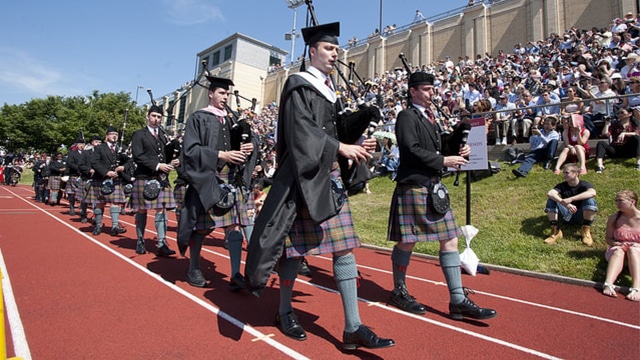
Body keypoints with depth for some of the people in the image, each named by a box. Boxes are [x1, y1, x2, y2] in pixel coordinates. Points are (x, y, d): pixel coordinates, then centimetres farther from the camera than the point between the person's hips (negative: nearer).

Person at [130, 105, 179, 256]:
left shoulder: (164, 135, 16)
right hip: (144, 178, -4)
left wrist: (173, 162, -7)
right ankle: (140, 242, 19)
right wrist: (157, 165, -18)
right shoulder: (139, 135, 2)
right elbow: (138, 156, -10)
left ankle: (161, 244, 0)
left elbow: (168, 155, 16)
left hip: (162, 179, 4)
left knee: (161, 210, -1)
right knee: (142, 210, 6)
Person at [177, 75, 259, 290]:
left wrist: (250, 146, -10)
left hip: (233, 180, 4)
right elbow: (190, 150, -8)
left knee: (235, 226, -4)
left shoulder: (231, 121, 16)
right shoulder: (198, 119, 2)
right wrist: (221, 155, -17)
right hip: (207, 181, -4)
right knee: (202, 227, 5)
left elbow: (251, 140, 15)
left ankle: (236, 275, -2)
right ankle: (193, 269, 24)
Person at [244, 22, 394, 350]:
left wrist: (355, 146, 4)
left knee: (344, 247, 1)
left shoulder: (328, 88, 19)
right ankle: (284, 311, 25)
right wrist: (340, 147, -21)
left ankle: (353, 327, 5)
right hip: (305, 176, -7)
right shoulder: (298, 84, -2)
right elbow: (301, 131, -16)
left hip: (330, 176, 8)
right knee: (297, 245, 2)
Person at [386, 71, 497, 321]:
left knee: (450, 240, 6)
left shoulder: (429, 117, 20)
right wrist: (443, 161, -15)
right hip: (413, 186, -9)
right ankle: (399, 292, 21)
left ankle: (458, 300, 12)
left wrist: (457, 151, 3)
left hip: (434, 187, 9)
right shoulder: (407, 116, -7)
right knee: (407, 241, 2)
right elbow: (412, 150, -19)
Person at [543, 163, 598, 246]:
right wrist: (565, 203, -41)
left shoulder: (584, 185, -10)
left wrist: (570, 199, -44)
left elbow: (592, 192, -36)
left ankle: (586, 230, -21)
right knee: (551, 200, -20)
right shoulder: (562, 186, -3)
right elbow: (550, 194, -25)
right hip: (568, 216, 2)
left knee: (590, 200, -30)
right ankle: (555, 231, -23)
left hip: (582, 216, -2)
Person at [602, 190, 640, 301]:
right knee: (618, 251, -34)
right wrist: (617, 244, -13)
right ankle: (608, 285, -59)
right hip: (617, 250, 1)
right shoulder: (614, 218, 2)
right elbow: (608, 238, 8)